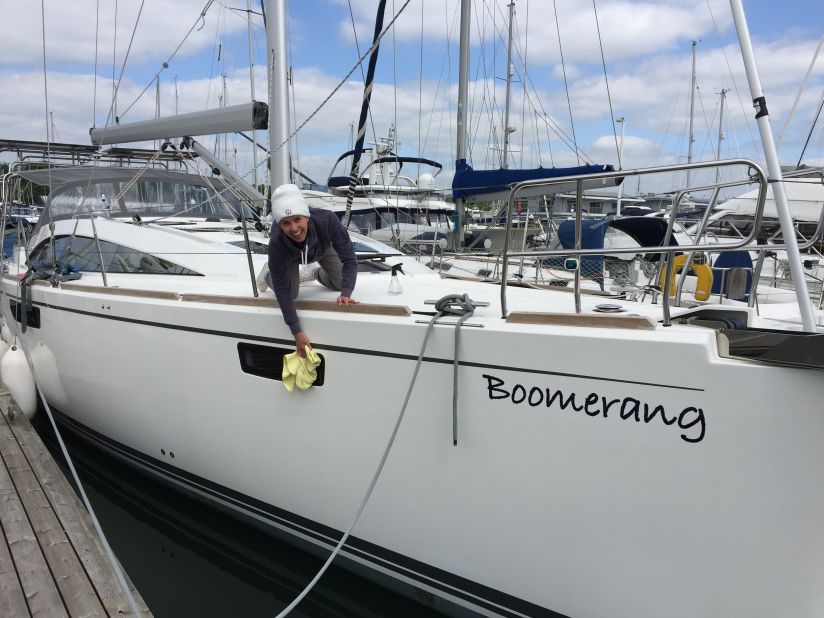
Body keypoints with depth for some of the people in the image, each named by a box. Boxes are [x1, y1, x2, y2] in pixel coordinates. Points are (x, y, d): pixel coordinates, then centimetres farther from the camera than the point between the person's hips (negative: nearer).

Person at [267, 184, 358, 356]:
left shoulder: (327, 220, -47)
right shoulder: (276, 244, -45)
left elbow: (349, 260, -39)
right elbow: (282, 290, -37)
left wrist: (346, 294, -53)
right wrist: (297, 332, -41)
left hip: (322, 246, 1)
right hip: (290, 255, -1)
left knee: (342, 284, 2)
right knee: (291, 294, -3)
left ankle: (319, 274, 35)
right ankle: (269, 274, 29)